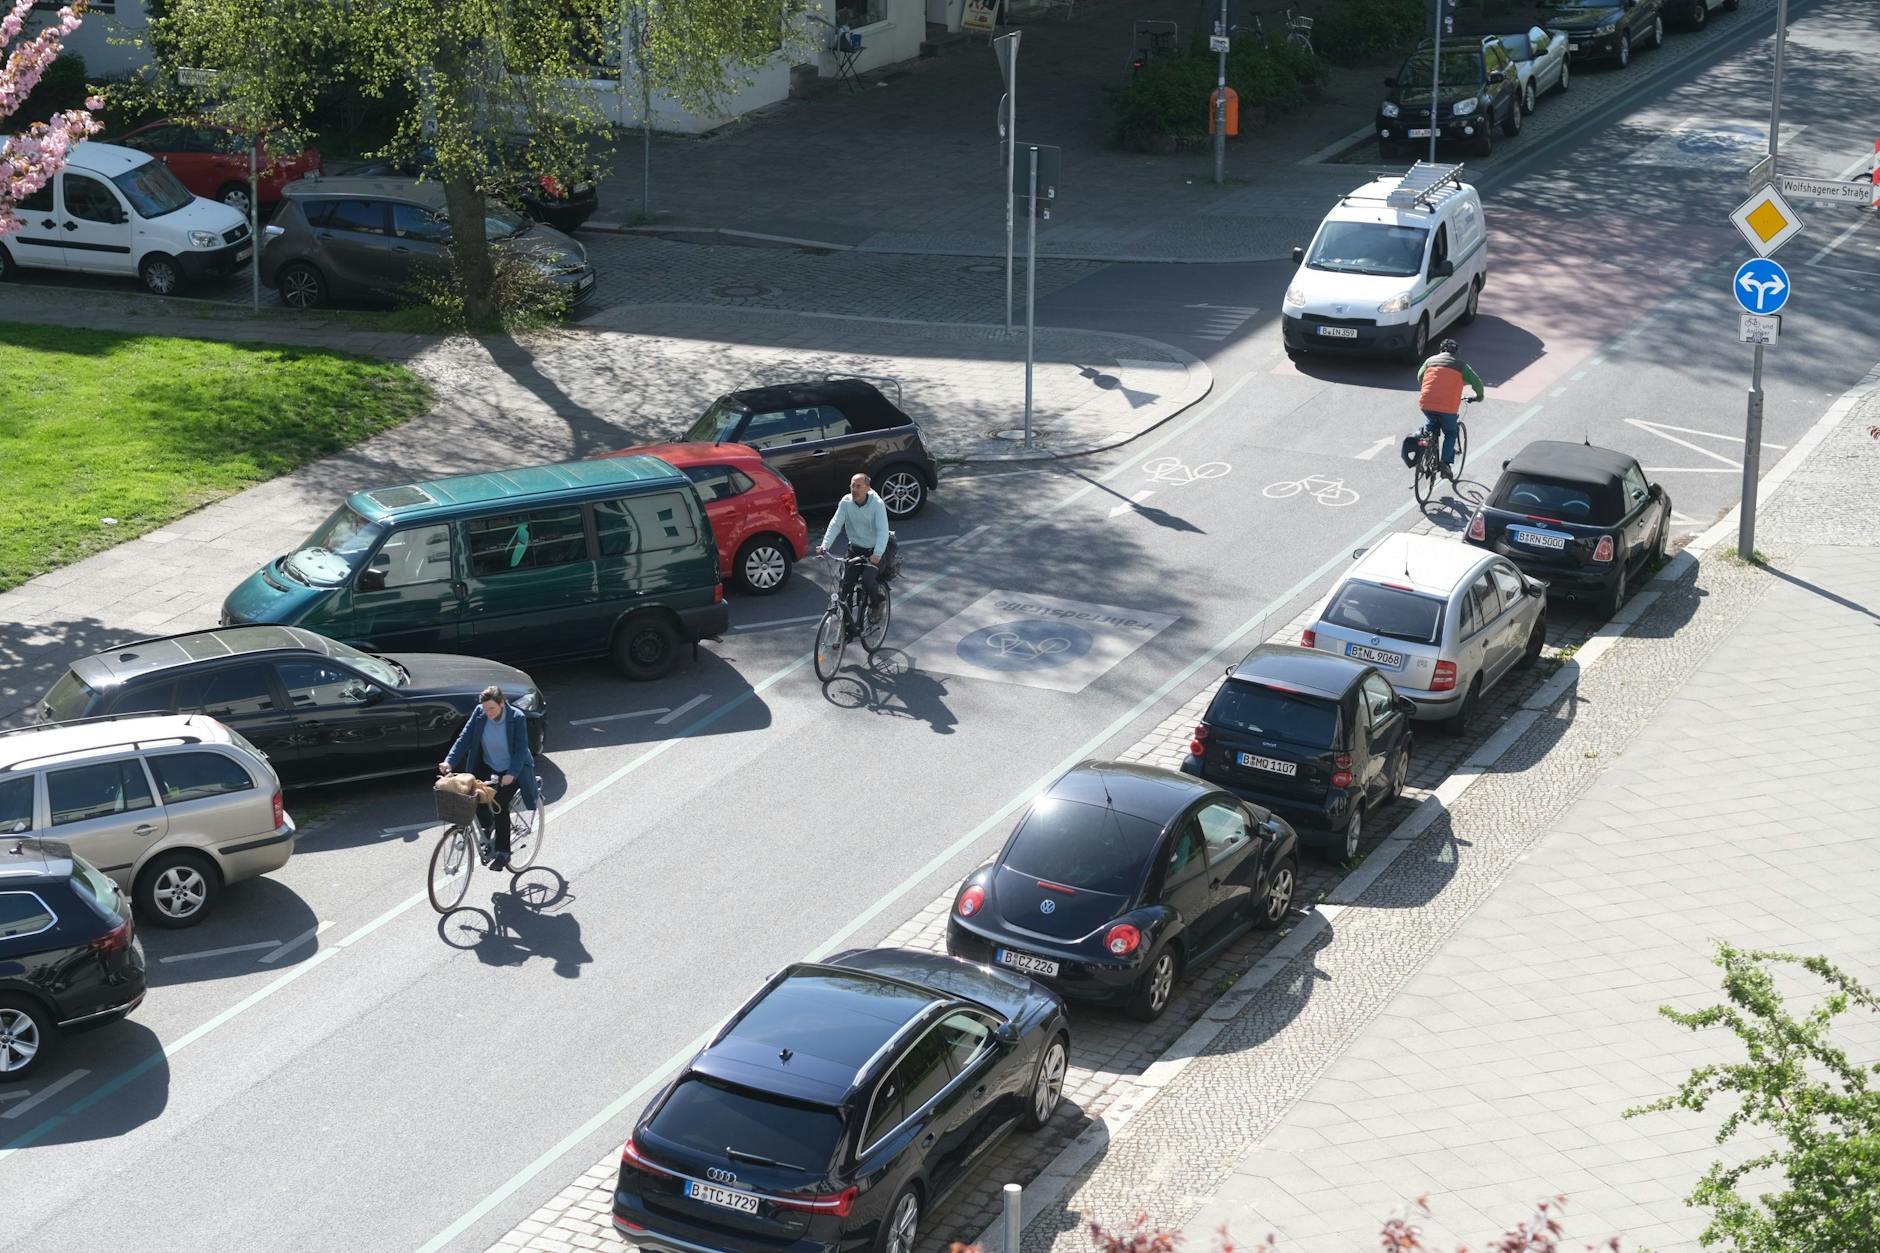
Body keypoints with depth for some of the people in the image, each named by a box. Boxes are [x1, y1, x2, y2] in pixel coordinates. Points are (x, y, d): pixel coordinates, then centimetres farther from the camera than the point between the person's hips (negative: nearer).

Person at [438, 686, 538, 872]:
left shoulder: (517, 718, -21)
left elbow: (520, 750, -20)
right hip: (487, 766, 4)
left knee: (500, 803, -21)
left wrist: (511, 774, -33)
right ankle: (487, 826, 10)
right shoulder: (479, 714, -11)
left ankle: (503, 853, -10)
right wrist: (449, 761, -27)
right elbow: (464, 738, -14)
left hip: (512, 770, -4)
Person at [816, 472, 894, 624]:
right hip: (855, 549, 4)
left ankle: (876, 605, 6)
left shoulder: (877, 504, -20)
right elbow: (835, 523, -13)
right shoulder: (846, 502, -9)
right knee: (846, 583, -5)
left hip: (874, 551, -4)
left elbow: (883, 531, -26)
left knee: (868, 580, -23)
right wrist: (825, 545, -27)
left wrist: (878, 553, -40)